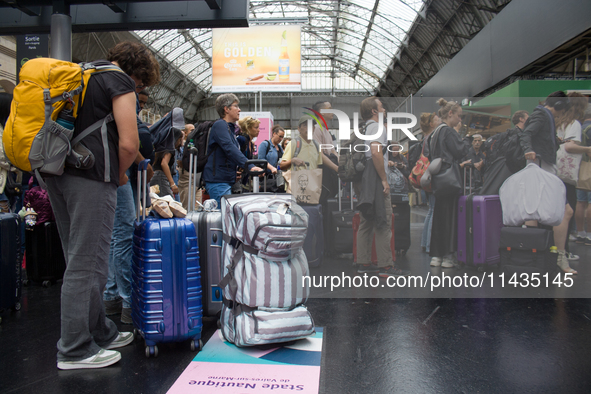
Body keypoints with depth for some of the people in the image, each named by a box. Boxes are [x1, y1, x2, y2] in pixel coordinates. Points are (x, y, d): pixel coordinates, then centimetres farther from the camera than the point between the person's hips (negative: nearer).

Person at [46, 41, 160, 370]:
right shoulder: (120, 82, -3)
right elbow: (129, 144, -14)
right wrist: (119, 175, 4)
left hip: (58, 172, 9)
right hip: (91, 178, -9)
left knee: (80, 259, 14)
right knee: (87, 264, -3)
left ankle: (101, 333, 27)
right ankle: (76, 351, 7)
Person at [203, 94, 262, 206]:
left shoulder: (230, 128, 20)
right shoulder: (220, 125, -11)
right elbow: (230, 149, -25)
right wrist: (250, 166, -33)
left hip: (226, 180, 10)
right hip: (218, 181, -10)